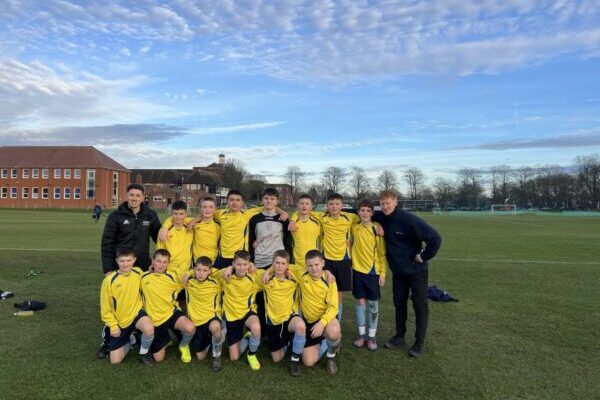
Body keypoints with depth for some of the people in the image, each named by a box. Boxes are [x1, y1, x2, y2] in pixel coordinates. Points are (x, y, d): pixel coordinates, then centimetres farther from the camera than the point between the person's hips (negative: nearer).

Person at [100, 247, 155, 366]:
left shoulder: (138, 272, -7)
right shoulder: (109, 280, -17)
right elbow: (105, 307, -8)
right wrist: (113, 325, -10)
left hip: (136, 313, 0)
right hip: (119, 321, 0)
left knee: (149, 329, -35)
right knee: (115, 360, 1)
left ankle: (144, 353, -3)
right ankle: (129, 340, 32)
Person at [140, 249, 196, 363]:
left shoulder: (172, 277, -6)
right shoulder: (144, 277, -5)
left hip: (171, 313, -1)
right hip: (154, 320, 1)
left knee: (190, 328, -33)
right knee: (158, 358, 0)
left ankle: (183, 346, 2)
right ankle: (167, 338, 32)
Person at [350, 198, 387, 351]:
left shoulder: (377, 228, -6)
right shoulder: (354, 227, -1)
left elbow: (382, 252, -3)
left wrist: (382, 272, -5)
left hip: (373, 271, -1)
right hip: (358, 269, 2)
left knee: (373, 304, 5)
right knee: (360, 302, 8)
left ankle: (372, 336, 18)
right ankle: (362, 334, 21)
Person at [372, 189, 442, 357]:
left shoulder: (410, 220, -25)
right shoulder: (381, 218, -6)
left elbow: (435, 238, -25)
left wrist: (424, 257, -17)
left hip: (416, 270, -6)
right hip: (398, 270, 6)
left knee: (420, 305, 5)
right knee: (399, 303, 15)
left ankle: (420, 342, 16)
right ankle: (399, 336, 29)